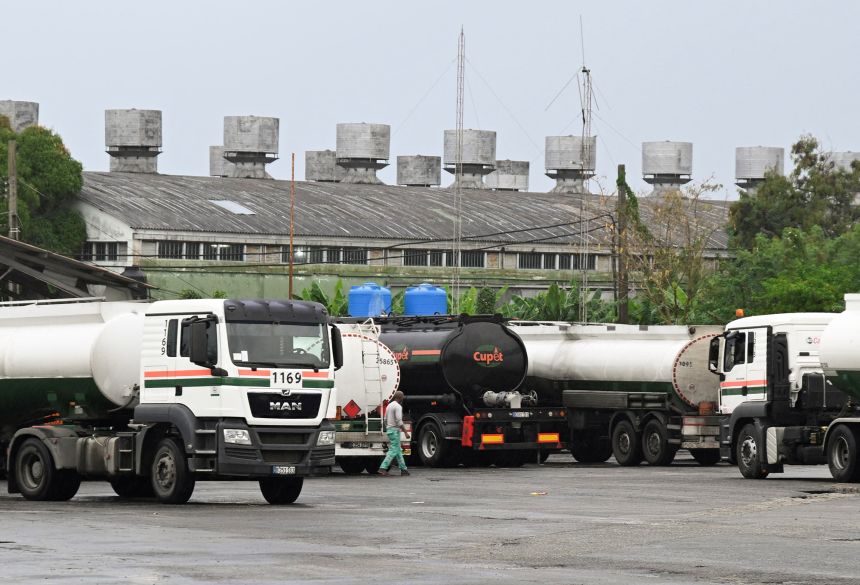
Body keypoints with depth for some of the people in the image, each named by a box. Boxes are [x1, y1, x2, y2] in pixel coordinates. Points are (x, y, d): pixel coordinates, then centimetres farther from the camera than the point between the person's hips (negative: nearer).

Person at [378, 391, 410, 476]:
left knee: (398, 450, 14)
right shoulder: (398, 406, -14)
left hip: (389, 429, 10)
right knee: (393, 451, -10)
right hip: (395, 430, -10)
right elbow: (399, 421, -22)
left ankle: (403, 469, 17)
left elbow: (386, 420, 21)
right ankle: (383, 468, -19)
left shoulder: (390, 405, 16)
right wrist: (405, 432, -20)